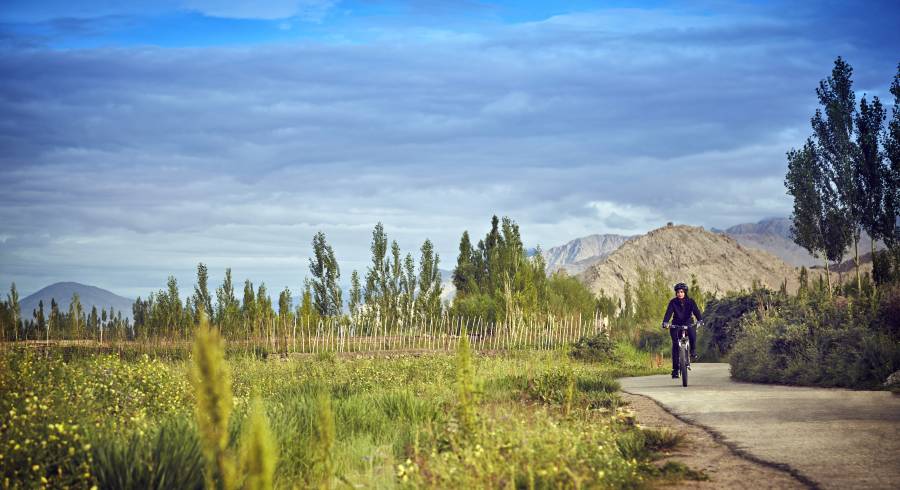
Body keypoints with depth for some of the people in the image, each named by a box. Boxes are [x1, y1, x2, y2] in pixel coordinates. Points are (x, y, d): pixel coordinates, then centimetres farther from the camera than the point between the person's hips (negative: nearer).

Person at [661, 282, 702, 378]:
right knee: (675, 345, -13)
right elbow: (669, 312, -17)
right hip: (676, 325, 0)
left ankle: (693, 351, -10)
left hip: (688, 324, 0)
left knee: (692, 331, -34)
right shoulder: (673, 302, -6)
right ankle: (675, 369, -8)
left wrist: (700, 320, -37)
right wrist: (665, 322, -35)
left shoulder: (690, 302, -5)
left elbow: (696, 311, -18)